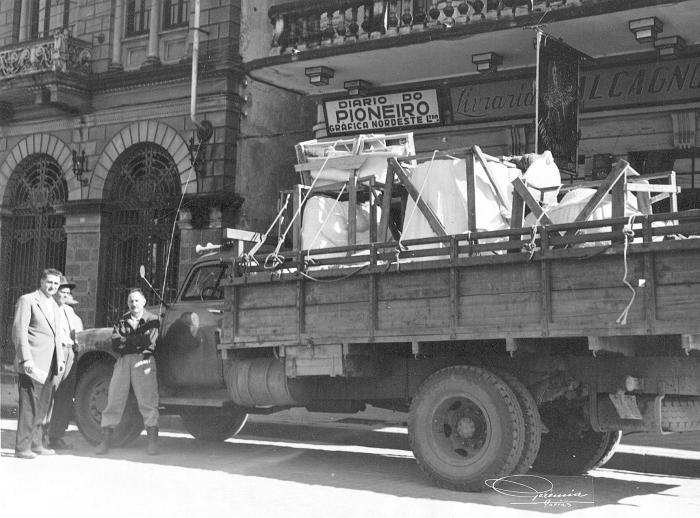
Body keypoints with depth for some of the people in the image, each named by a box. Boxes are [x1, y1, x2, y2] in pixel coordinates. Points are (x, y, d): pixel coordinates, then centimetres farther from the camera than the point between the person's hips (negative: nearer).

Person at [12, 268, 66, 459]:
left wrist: (60, 358, 15)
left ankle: (36, 444, 19)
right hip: (33, 363, -8)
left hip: (50, 365, 8)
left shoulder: (54, 305, 20)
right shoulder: (27, 300, -5)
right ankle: (22, 448, -2)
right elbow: (19, 330, -11)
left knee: (43, 407, 11)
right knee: (29, 406, -7)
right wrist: (26, 359, -19)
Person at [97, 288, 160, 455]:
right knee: (114, 400, 2)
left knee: (148, 401, -8)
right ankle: (106, 440, 8)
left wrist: (126, 340, -6)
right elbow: (115, 345, 2)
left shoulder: (151, 319, 6)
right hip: (123, 361, 3)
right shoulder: (122, 321, 16)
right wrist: (137, 340, -8)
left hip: (143, 361, -3)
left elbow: (148, 341, -8)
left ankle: (153, 442, -5)